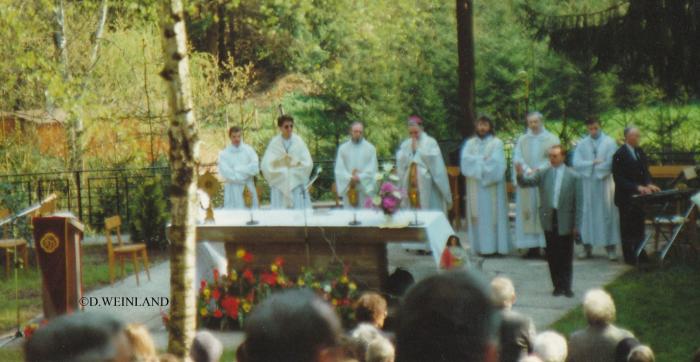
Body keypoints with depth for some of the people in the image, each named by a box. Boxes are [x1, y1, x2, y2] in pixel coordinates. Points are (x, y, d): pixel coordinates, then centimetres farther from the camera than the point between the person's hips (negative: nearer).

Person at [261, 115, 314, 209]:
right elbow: (265, 165, -6)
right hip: (279, 186, -1)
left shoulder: (299, 142, 2)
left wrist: (296, 163, -11)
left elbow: (308, 164, 0)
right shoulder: (274, 143, 0)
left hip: (297, 185, 1)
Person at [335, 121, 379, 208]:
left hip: (366, 189, -1)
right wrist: (350, 178, -15)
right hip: (349, 190, 1)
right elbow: (339, 169, 1)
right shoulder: (343, 148, 9)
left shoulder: (370, 148, 6)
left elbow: (372, 169, -1)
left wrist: (359, 177, -15)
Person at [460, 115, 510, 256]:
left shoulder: (496, 143, 5)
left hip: (491, 186, -3)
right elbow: (465, 160, -1)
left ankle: (494, 245, -7)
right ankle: (480, 246, -3)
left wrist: (476, 161, -2)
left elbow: (496, 162, -8)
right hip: (475, 186, 3)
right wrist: (483, 159, -8)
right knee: (477, 215, -2)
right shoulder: (470, 143, 14)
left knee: (492, 214, -6)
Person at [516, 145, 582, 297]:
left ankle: (566, 286, 12)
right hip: (549, 220, 2)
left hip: (565, 221, -2)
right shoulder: (543, 174, 4)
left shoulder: (573, 176, -2)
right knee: (552, 256, 6)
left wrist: (577, 225, -6)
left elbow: (578, 202, -3)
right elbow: (526, 182, -5)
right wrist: (520, 175, -29)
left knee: (566, 256, 4)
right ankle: (558, 285, 15)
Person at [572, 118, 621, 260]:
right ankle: (587, 246, 6)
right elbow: (576, 163, -3)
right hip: (587, 184, 2)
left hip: (605, 183, -2)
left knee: (608, 214, -1)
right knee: (588, 214, 2)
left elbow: (611, 164, -9)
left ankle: (610, 247, 1)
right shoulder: (582, 144, 8)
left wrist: (589, 165, -7)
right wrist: (594, 163, -12)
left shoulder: (609, 143, 1)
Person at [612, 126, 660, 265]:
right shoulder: (619, 155, -14)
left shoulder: (640, 152, 9)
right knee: (627, 228, 1)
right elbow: (618, 178, -17)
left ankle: (640, 254, 22)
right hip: (626, 197, -7)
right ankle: (629, 257, 8)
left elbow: (645, 171, 12)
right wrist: (637, 187, -23)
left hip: (639, 196, 7)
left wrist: (649, 184, -9)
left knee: (639, 226, 13)